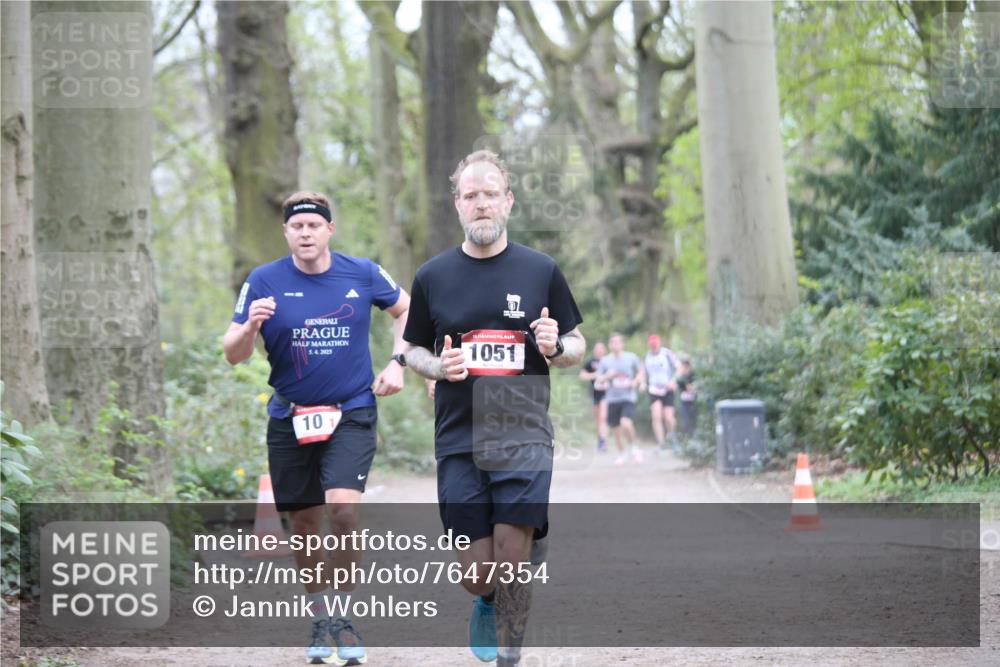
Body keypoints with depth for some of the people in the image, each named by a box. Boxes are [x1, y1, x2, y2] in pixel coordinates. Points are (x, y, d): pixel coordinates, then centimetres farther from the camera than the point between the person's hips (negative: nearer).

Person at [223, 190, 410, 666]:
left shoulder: (363, 274, -2)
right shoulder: (264, 282, -5)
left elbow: (405, 310, 17)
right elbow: (233, 355, -5)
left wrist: (398, 363, 5)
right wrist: (250, 327, -26)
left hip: (352, 413, -1)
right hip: (291, 419, 1)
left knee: (343, 509, -20)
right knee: (304, 525, 8)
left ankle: (344, 615, -4)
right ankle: (319, 616, 28)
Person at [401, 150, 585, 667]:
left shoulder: (541, 271, 4)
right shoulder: (433, 276, 6)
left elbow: (577, 346, 11)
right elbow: (413, 351, 15)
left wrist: (556, 348, -12)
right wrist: (438, 366, -7)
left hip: (524, 436, -1)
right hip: (458, 439, 1)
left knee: (512, 554, -11)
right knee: (475, 571, 0)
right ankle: (486, 605, 35)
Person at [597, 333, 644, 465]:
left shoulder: (631, 358, 1)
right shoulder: (605, 360, 3)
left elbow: (641, 371, 14)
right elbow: (599, 378, 5)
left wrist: (636, 381, -4)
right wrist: (607, 376, -16)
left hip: (628, 397, -2)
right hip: (612, 398, 2)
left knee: (626, 423, -24)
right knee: (616, 429, 7)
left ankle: (634, 447, 0)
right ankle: (622, 453, 29)